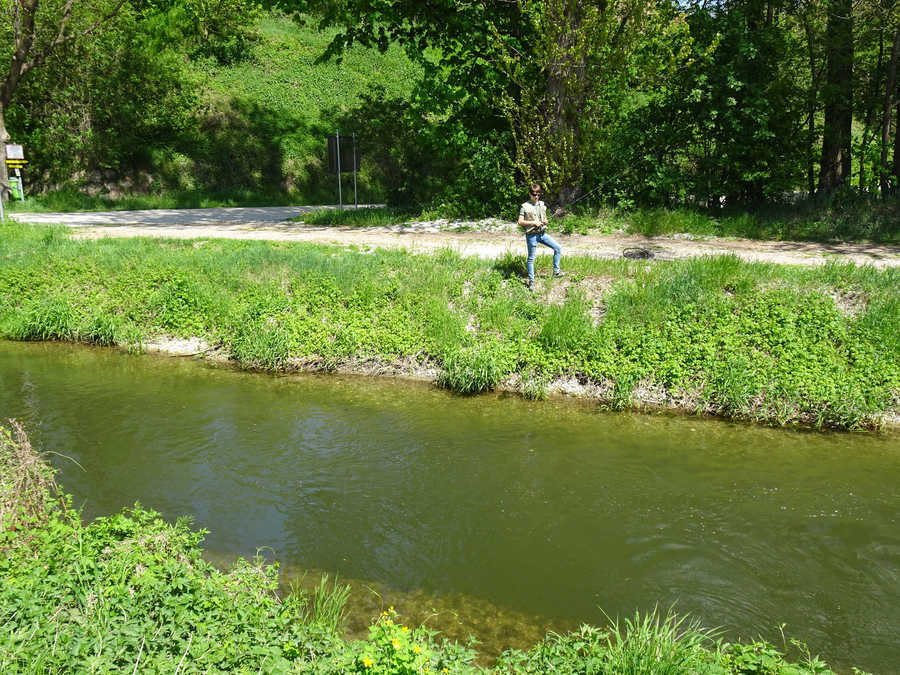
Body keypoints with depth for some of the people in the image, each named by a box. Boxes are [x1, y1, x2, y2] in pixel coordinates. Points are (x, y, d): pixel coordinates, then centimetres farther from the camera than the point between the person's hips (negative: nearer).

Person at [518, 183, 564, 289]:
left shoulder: (542, 205, 9)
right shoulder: (525, 207, -9)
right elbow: (520, 222, -12)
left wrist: (545, 221, -3)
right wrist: (533, 222, -19)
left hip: (542, 233, 6)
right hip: (531, 235, -6)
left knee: (557, 248, 3)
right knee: (531, 258, 3)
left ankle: (556, 271, 14)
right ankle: (531, 281, 10)